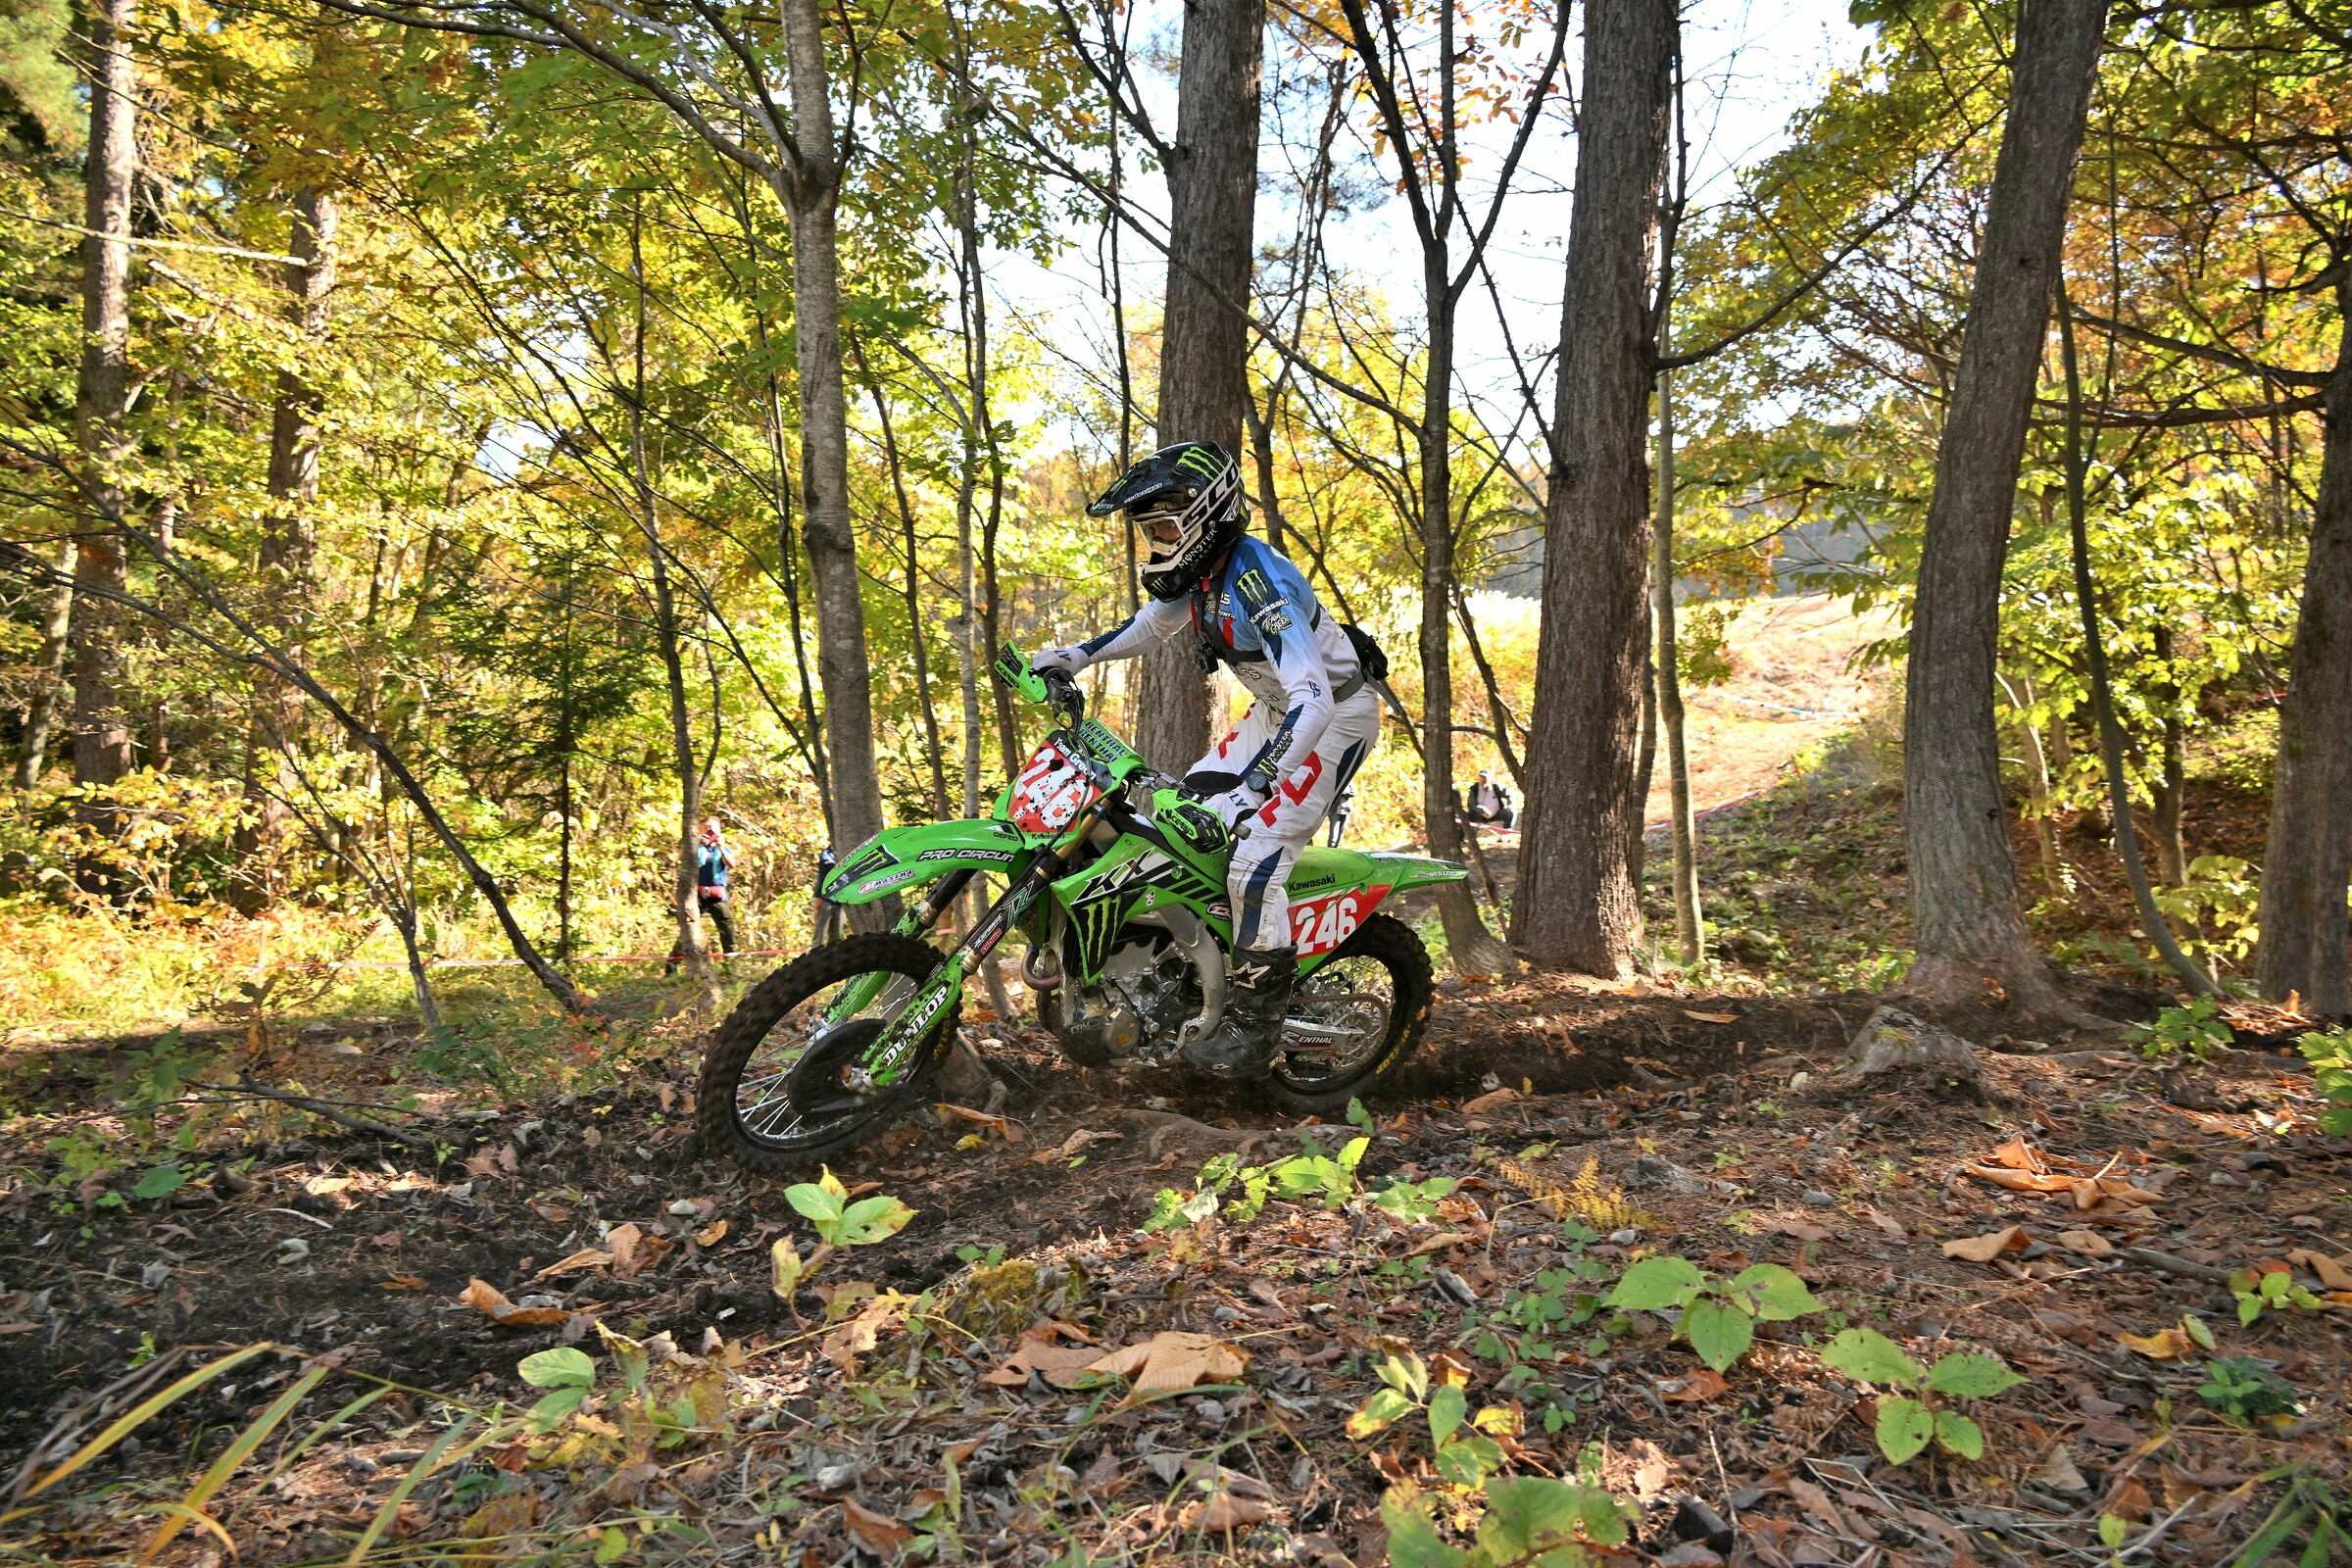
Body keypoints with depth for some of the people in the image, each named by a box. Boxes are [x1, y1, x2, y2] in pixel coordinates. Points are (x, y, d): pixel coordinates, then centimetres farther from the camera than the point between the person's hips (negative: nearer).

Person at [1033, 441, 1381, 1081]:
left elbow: (1313, 698, -39)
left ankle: (1254, 1027, -5)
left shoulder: (1257, 580, -30)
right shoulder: (1197, 568, -1)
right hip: (1277, 711, 10)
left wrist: (1256, 784, -47)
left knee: (1255, 864, -16)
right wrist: (1072, 658, 12)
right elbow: (1150, 624, 20)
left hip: (1334, 716, -10)